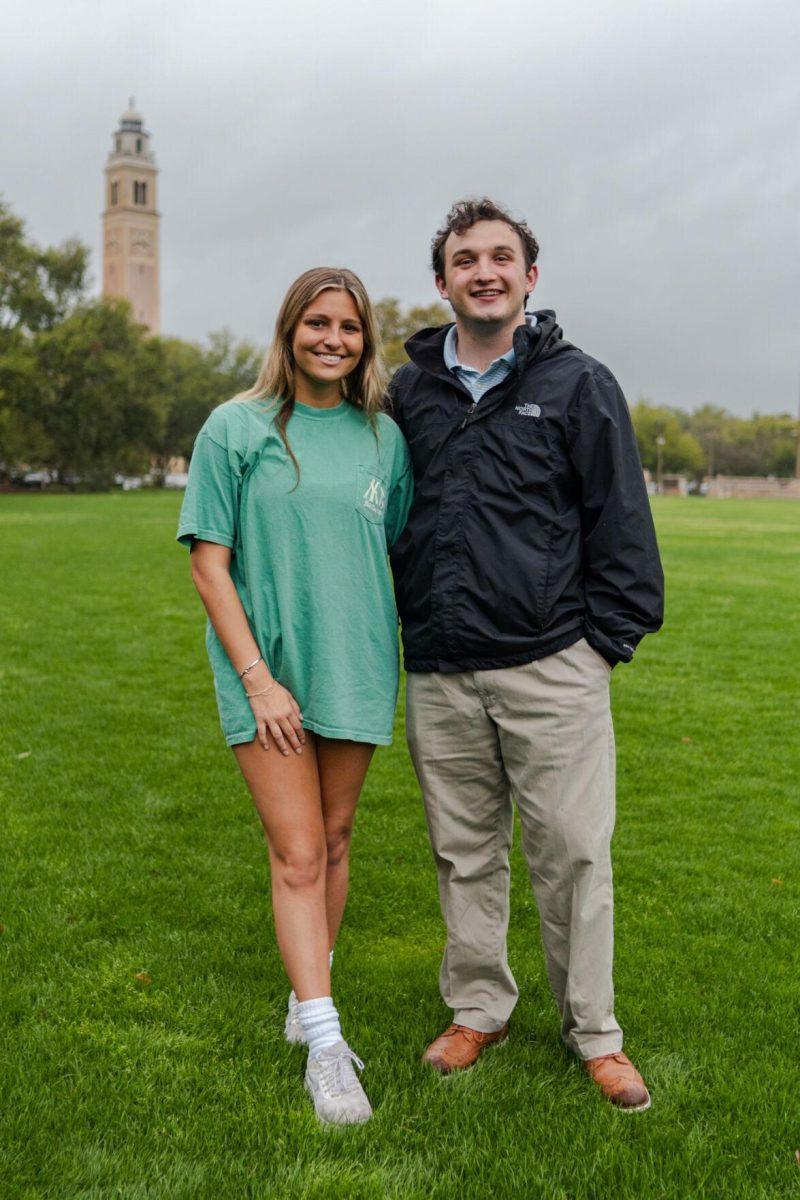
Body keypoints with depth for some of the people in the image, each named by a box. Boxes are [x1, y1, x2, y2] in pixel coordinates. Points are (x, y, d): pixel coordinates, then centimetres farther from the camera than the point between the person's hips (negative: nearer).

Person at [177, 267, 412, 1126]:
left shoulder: (383, 437, 6)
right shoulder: (236, 428, -4)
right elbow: (209, 563, -6)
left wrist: (409, 661, 7)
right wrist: (256, 678, -12)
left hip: (355, 667, 3)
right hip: (266, 669, -3)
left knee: (332, 842, 12)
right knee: (296, 855, -4)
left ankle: (307, 1000, 30)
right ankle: (324, 1043, 1)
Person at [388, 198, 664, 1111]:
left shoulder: (578, 384, 2)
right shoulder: (408, 392, 10)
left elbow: (620, 523, 1)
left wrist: (606, 641, -3)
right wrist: (412, 630, 13)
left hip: (551, 668, -3)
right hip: (439, 675, 3)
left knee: (573, 853, 2)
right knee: (464, 854, 13)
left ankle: (593, 1033, 19)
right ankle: (478, 1010, 30)